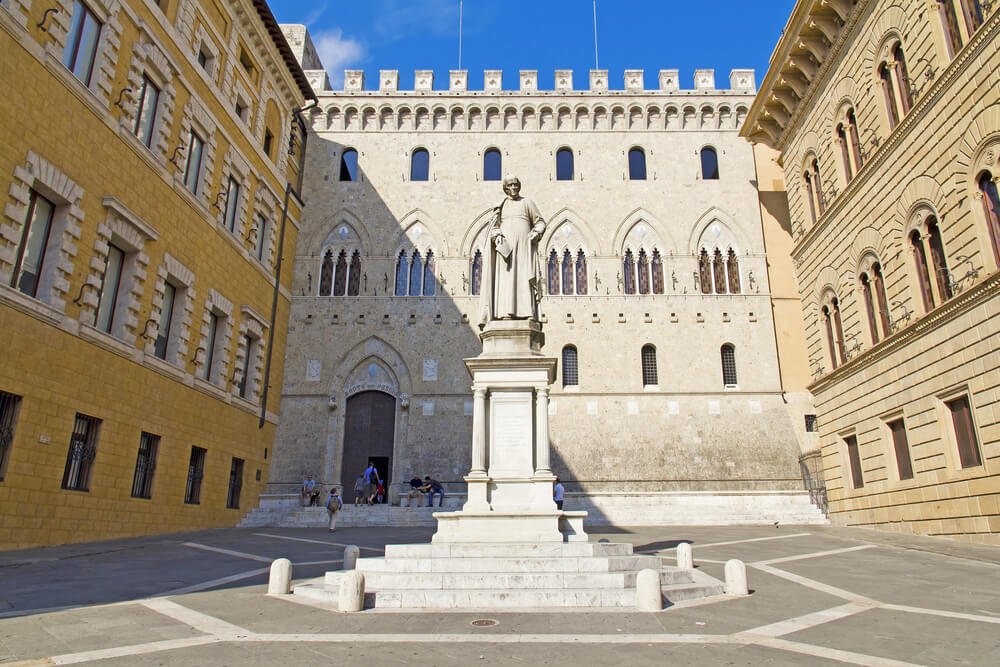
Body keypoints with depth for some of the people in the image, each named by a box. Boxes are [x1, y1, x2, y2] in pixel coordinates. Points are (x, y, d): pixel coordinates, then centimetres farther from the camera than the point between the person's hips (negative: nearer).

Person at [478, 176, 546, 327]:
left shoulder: (527, 202, 16)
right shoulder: (500, 206, 20)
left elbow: (540, 222, 13)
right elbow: (493, 228, 13)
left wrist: (536, 233, -7)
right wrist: (496, 235, -9)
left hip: (523, 246, -1)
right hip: (505, 246, 1)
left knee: (525, 278, -12)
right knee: (506, 279, -12)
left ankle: (528, 314, -20)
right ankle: (506, 313, -21)